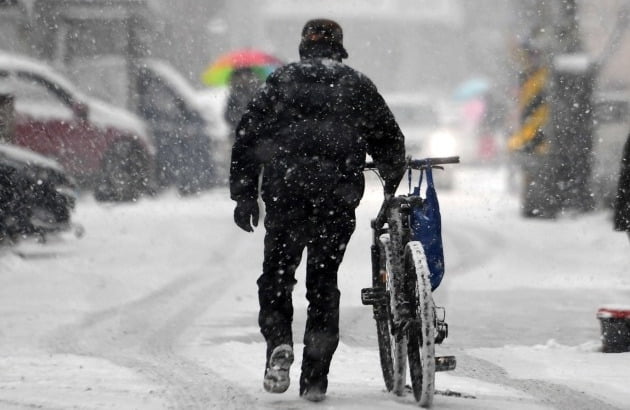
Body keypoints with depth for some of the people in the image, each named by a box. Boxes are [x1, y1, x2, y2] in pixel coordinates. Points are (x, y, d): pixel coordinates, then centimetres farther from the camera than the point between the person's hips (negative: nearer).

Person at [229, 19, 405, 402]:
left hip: (285, 187, -1)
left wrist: (244, 194, 7)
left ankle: (279, 342, -15)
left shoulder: (283, 80, 12)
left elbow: (248, 135, 6)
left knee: (277, 273, 10)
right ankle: (315, 377, 5)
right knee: (324, 279, 8)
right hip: (339, 195, 1)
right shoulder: (358, 85, 14)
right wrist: (392, 186, 31)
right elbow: (390, 140, 15)